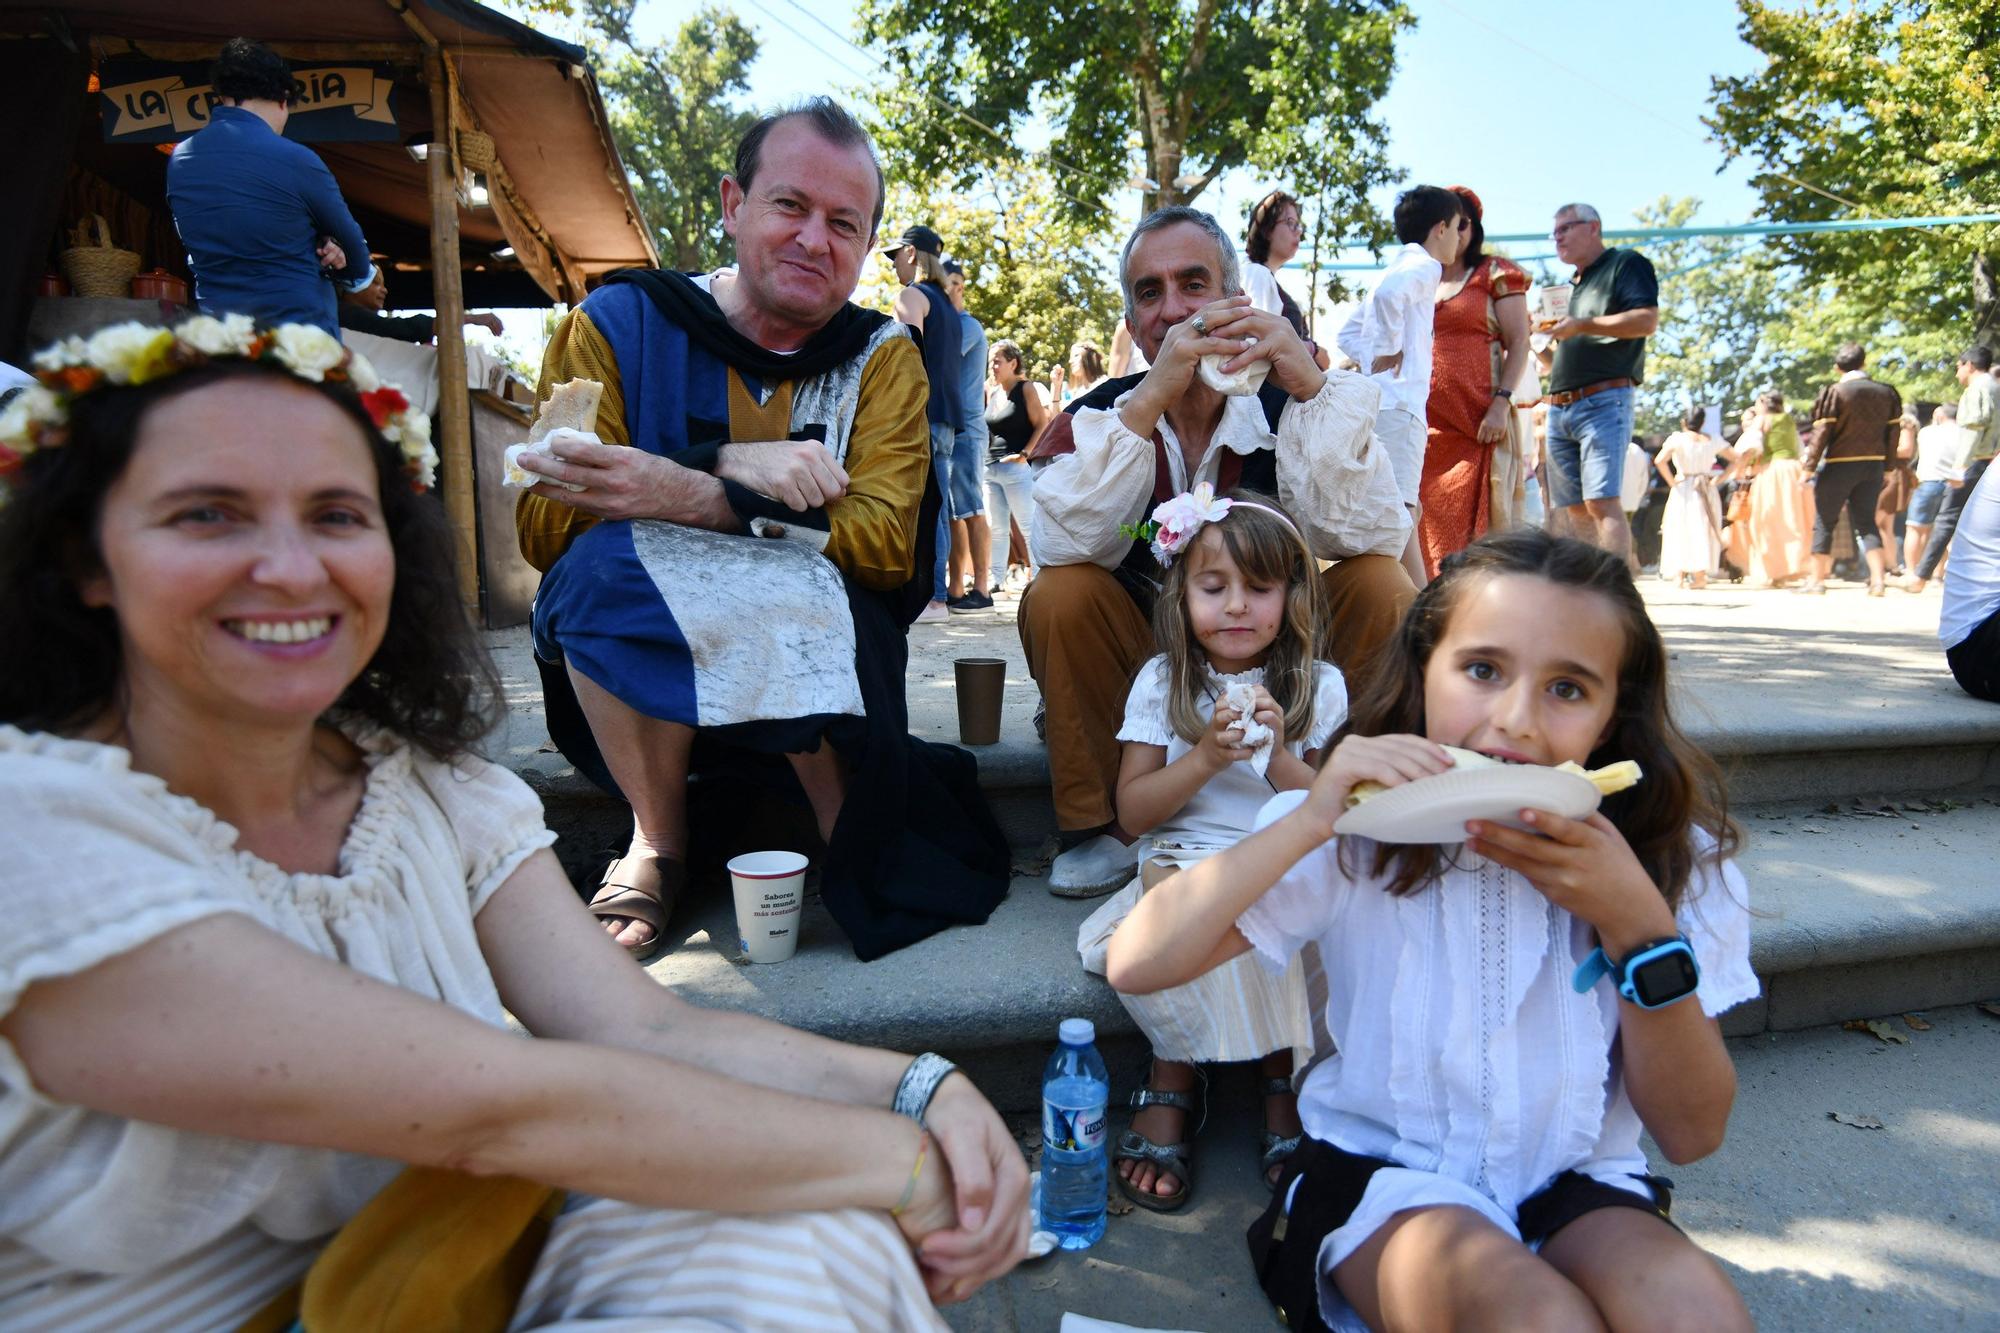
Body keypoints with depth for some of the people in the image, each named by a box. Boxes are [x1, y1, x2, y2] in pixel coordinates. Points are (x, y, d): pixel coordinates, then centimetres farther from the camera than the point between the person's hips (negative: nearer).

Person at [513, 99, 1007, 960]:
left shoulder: (883, 359, 2)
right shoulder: (619, 322, 0)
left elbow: (885, 544, -15)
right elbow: (540, 522, -10)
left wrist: (683, 495, -26)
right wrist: (729, 469, -22)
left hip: (818, 665, 0)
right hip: (621, 664, 1)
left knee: (788, 594, -32)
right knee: (609, 555, -29)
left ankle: (857, 846, -8)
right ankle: (658, 843, -8)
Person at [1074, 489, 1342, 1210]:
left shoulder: (1319, 687, 6)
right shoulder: (1163, 682, 6)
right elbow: (1133, 812, 1)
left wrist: (1278, 758, -15)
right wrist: (1205, 758, -14)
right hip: (1183, 866, 0)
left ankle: (1282, 1077, -5)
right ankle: (1175, 1076, -4)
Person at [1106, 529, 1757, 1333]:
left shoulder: (1671, 855, -8)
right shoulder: (1360, 838, -14)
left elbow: (1692, 1136, -7)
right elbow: (1136, 965, -22)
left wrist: (1636, 923, -23)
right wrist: (1308, 821, -32)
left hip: (1577, 1182, 2)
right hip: (1383, 1173, -2)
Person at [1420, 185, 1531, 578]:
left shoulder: (1495, 273, 9)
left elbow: (1518, 344, 1)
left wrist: (1501, 404, -13)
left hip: (1478, 424, -4)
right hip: (1423, 425, 4)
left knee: (1476, 530, -9)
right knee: (1426, 530, -1)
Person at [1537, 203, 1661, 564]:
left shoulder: (1626, 264, 6)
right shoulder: (1571, 287, 28)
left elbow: (1648, 320, -10)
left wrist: (1583, 325, -14)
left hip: (1603, 402, -8)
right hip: (1559, 409, 8)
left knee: (1601, 502, -18)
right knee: (1577, 508, 4)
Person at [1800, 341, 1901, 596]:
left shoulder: (1834, 392, -9)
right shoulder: (1886, 392, 7)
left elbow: (1822, 433, -12)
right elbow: (1892, 432, 9)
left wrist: (1809, 467, -9)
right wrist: (1887, 465, 16)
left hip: (1839, 465, -5)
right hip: (1873, 464, 5)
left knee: (1824, 523, 5)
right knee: (1866, 522, 11)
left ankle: (1817, 579, 7)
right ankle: (1877, 578, 1)